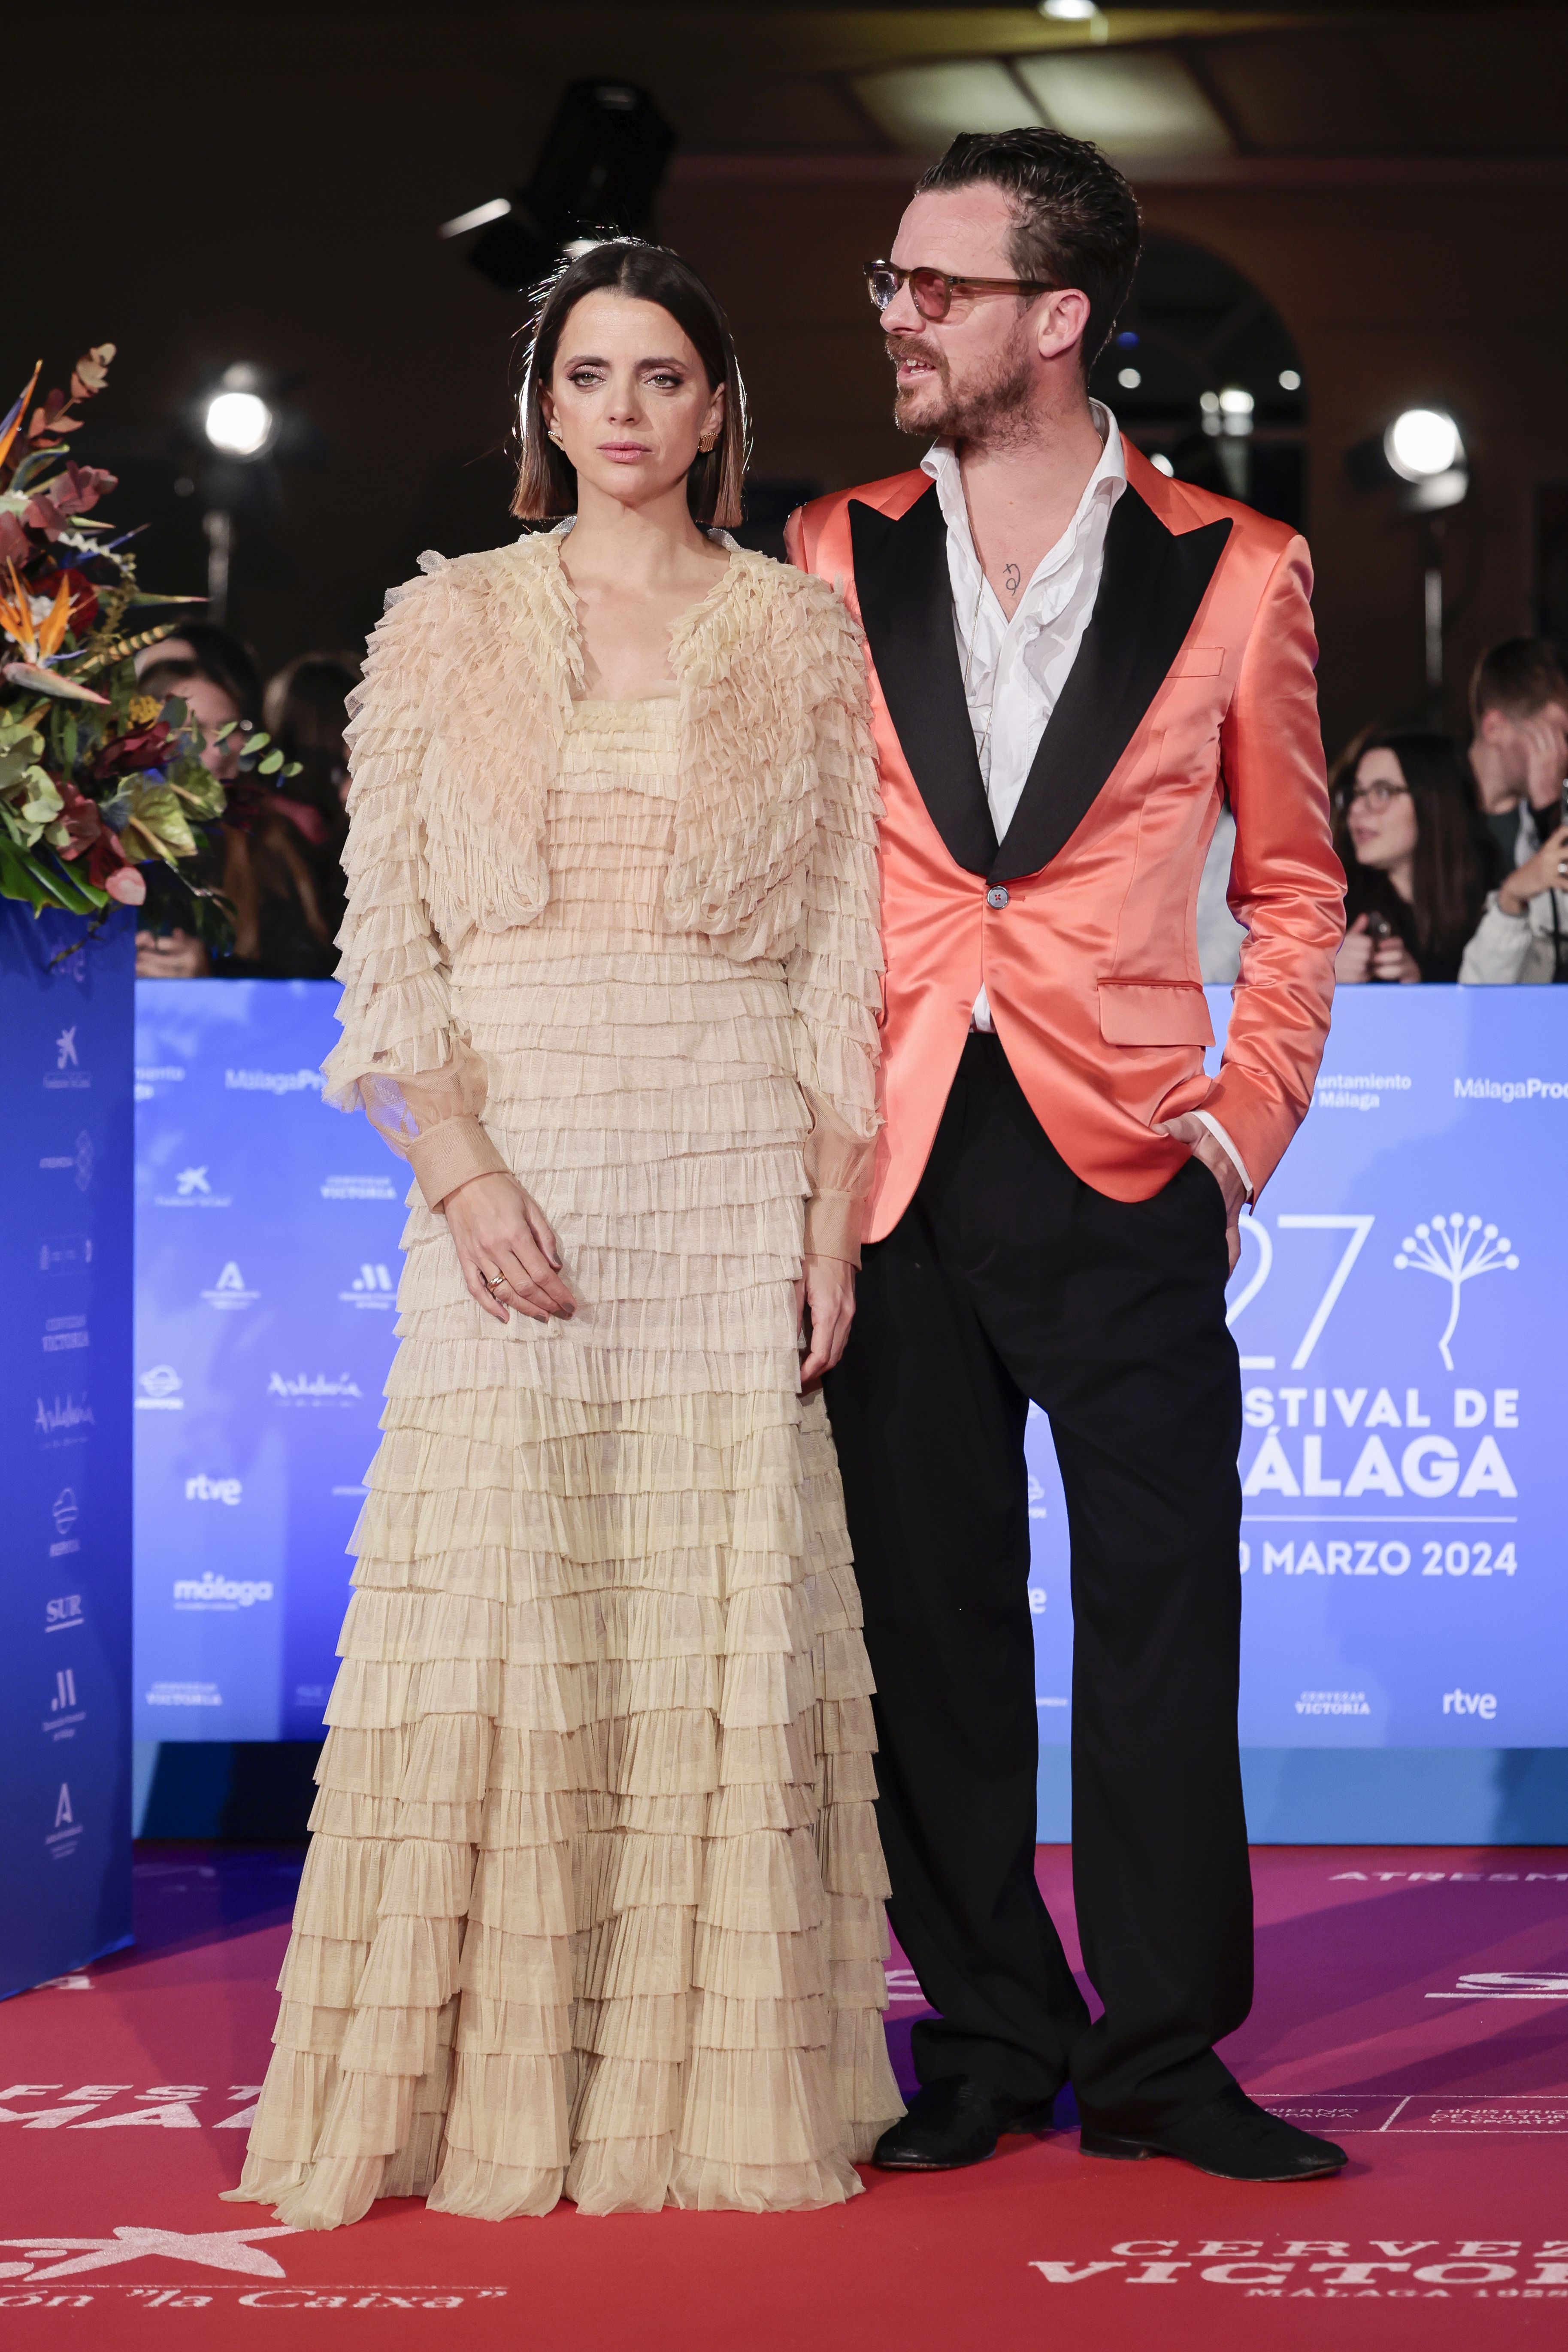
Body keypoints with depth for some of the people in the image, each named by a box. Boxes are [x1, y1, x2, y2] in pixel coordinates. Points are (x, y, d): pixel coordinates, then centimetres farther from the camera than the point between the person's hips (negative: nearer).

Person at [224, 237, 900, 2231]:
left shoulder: (803, 639, 9)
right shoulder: (445, 630, 8)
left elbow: (850, 953, 6)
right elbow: (387, 934, 3)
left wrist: (836, 1217, -3)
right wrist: (460, 1168, -11)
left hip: (736, 1164, 0)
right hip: (509, 1153, 0)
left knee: (726, 1606, -2)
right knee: (494, 1605, -4)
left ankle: (715, 2088, 6)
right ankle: (488, 2090, 3)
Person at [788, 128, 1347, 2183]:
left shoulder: (1233, 572, 3)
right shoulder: (833, 558, 8)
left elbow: (1293, 879, 12)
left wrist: (1249, 1111, 1)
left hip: (1127, 1170, -2)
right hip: (901, 1171, 2)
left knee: (1165, 1616, -2)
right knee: (931, 1623, 6)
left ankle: (1158, 2055, 7)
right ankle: (988, 2039, 17)